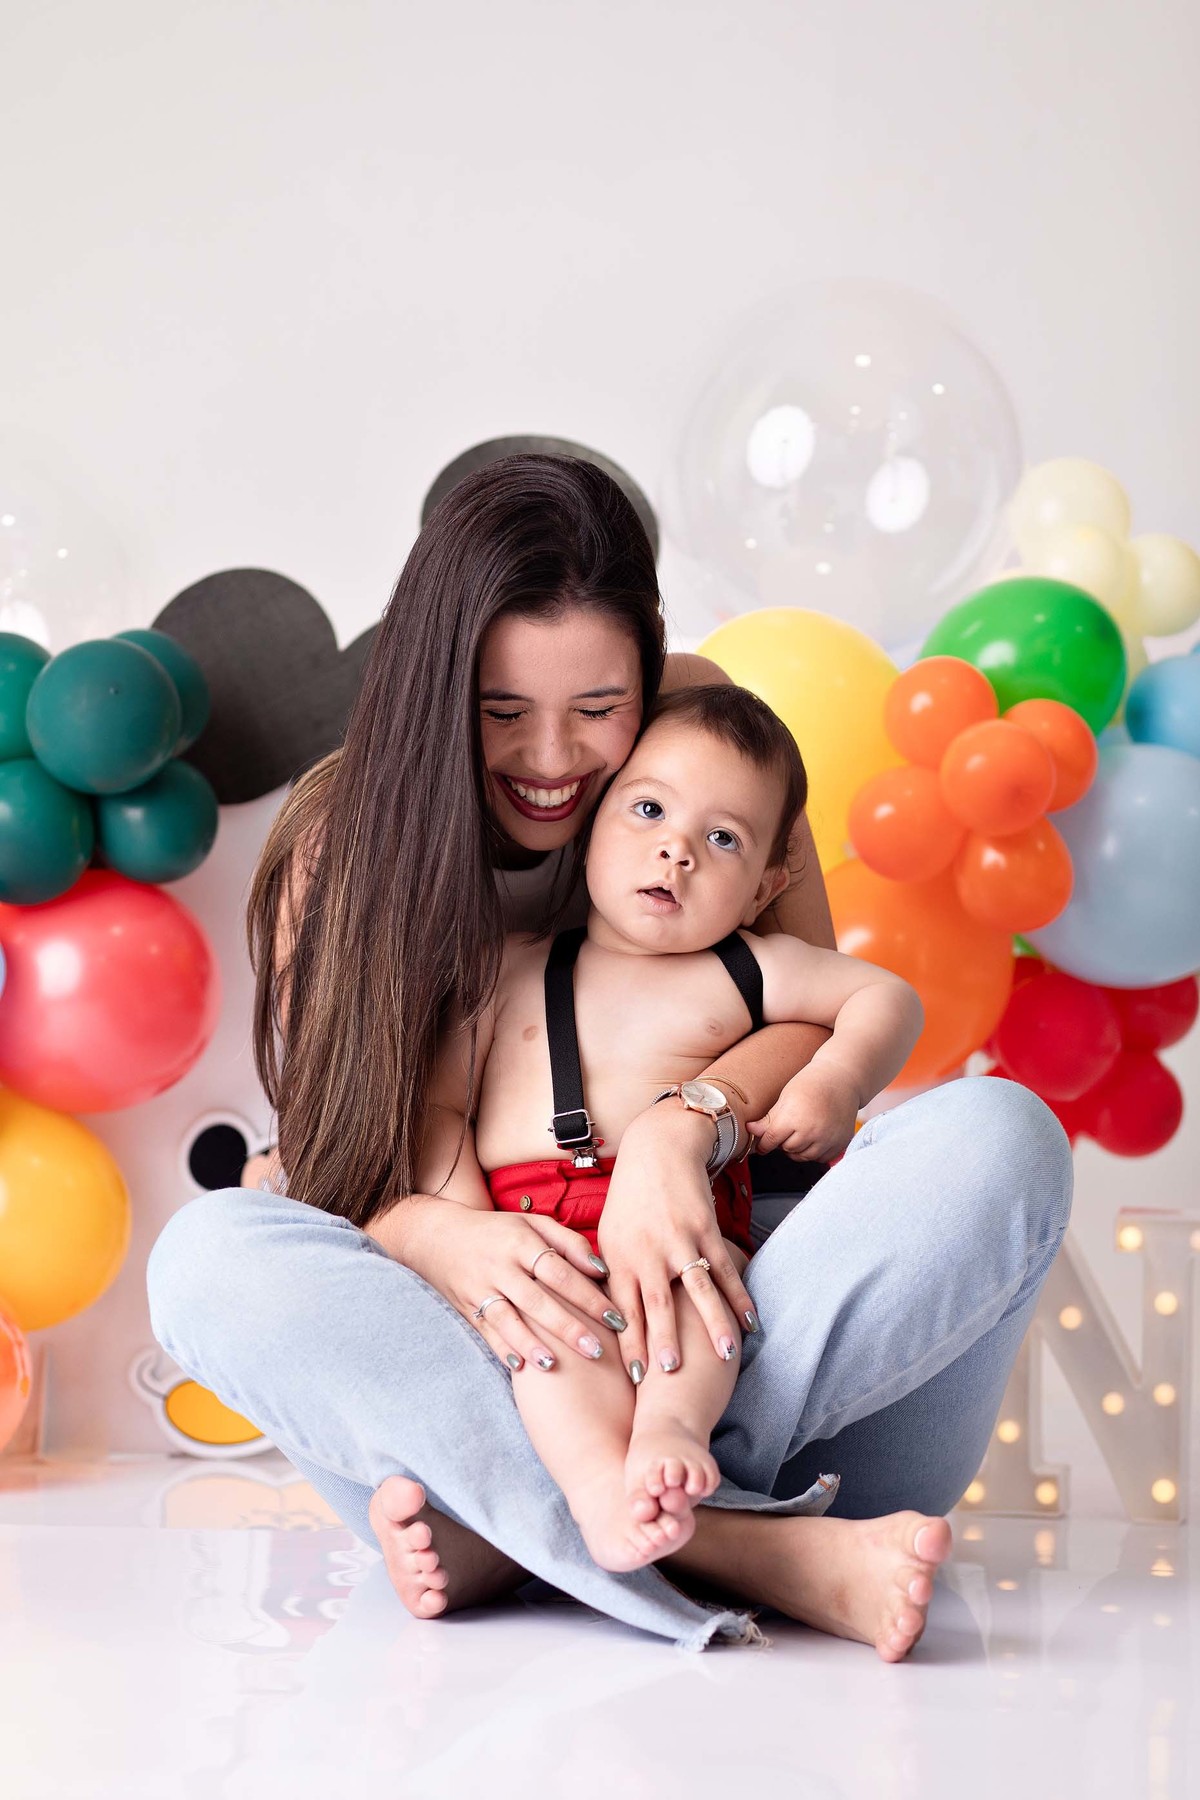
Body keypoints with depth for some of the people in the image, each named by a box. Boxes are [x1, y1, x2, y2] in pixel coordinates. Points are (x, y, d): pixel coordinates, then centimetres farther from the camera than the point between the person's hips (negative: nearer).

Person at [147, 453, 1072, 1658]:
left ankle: (517, 1529, -36)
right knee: (206, 1256, -28)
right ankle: (734, 1548, -42)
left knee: (999, 1136, -25)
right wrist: (441, 1239, -30)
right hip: (504, 1356, -1)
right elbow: (328, 1161, -5)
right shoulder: (342, 838, 1)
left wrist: (677, 1128, -26)